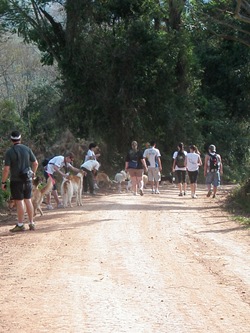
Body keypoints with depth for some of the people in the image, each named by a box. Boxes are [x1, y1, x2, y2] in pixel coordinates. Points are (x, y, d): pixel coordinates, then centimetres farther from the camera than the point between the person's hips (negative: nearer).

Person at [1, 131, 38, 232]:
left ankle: (20, 225, 3)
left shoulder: (9, 152, -11)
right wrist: (33, 173, 26)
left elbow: (6, 169, -14)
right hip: (28, 180, 4)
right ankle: (31, 223, 15)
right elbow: (35, 163, 8)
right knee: (28, 200, 12)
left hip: (16, 181, -4)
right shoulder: (27, 149, 1)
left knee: (19, 202, -1)